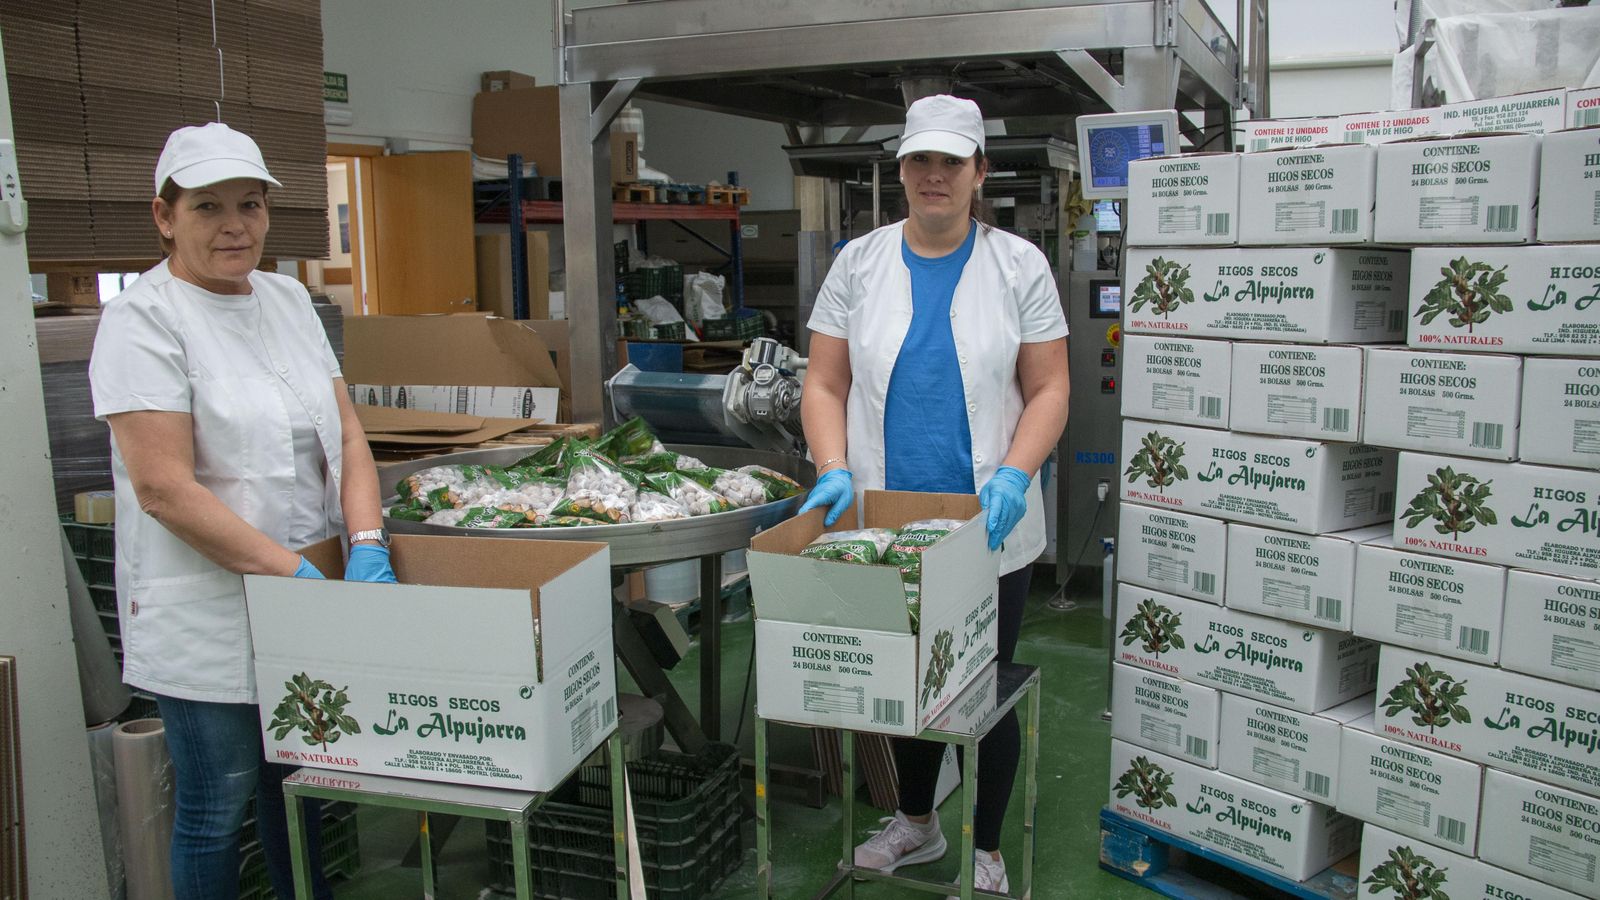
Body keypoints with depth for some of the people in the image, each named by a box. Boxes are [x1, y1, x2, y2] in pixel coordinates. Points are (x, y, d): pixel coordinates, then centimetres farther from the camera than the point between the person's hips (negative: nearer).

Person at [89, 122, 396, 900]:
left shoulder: (288, 298, 9)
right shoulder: (143, 319, -12)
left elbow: (344, 433, 5)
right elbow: (165, 488, -19)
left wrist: (367, 545, -9)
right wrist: (295, 571, -22)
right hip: (208, 615, -6)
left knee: (294, 782, 20)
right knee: (217, 811, 7)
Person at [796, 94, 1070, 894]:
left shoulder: (1019, 266, 0)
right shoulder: (860, 262, 4)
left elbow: (1048, 389, -1)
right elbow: (825, 385, 3)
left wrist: (1012, 477, -16)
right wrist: (834, 472, -12)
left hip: (987, 528, -2)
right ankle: (916, 822, 41)